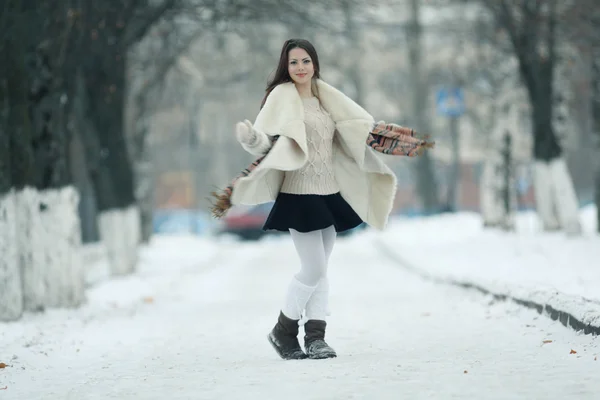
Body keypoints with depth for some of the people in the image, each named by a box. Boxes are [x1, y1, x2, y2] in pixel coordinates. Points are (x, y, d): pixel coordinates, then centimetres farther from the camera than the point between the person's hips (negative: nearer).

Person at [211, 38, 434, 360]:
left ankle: (316, 337, 10)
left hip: (330, 195, 6)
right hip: (299, 195, -6)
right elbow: (266, 146, -11)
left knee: (319, 270, 6)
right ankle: (283, 330, 8)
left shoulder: (327, 98, 12)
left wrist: (410, 141, 10)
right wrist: (248, 137, -33)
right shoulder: (281, 97, -4)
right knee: (313, 269, -9)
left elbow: (364, 128, 13)